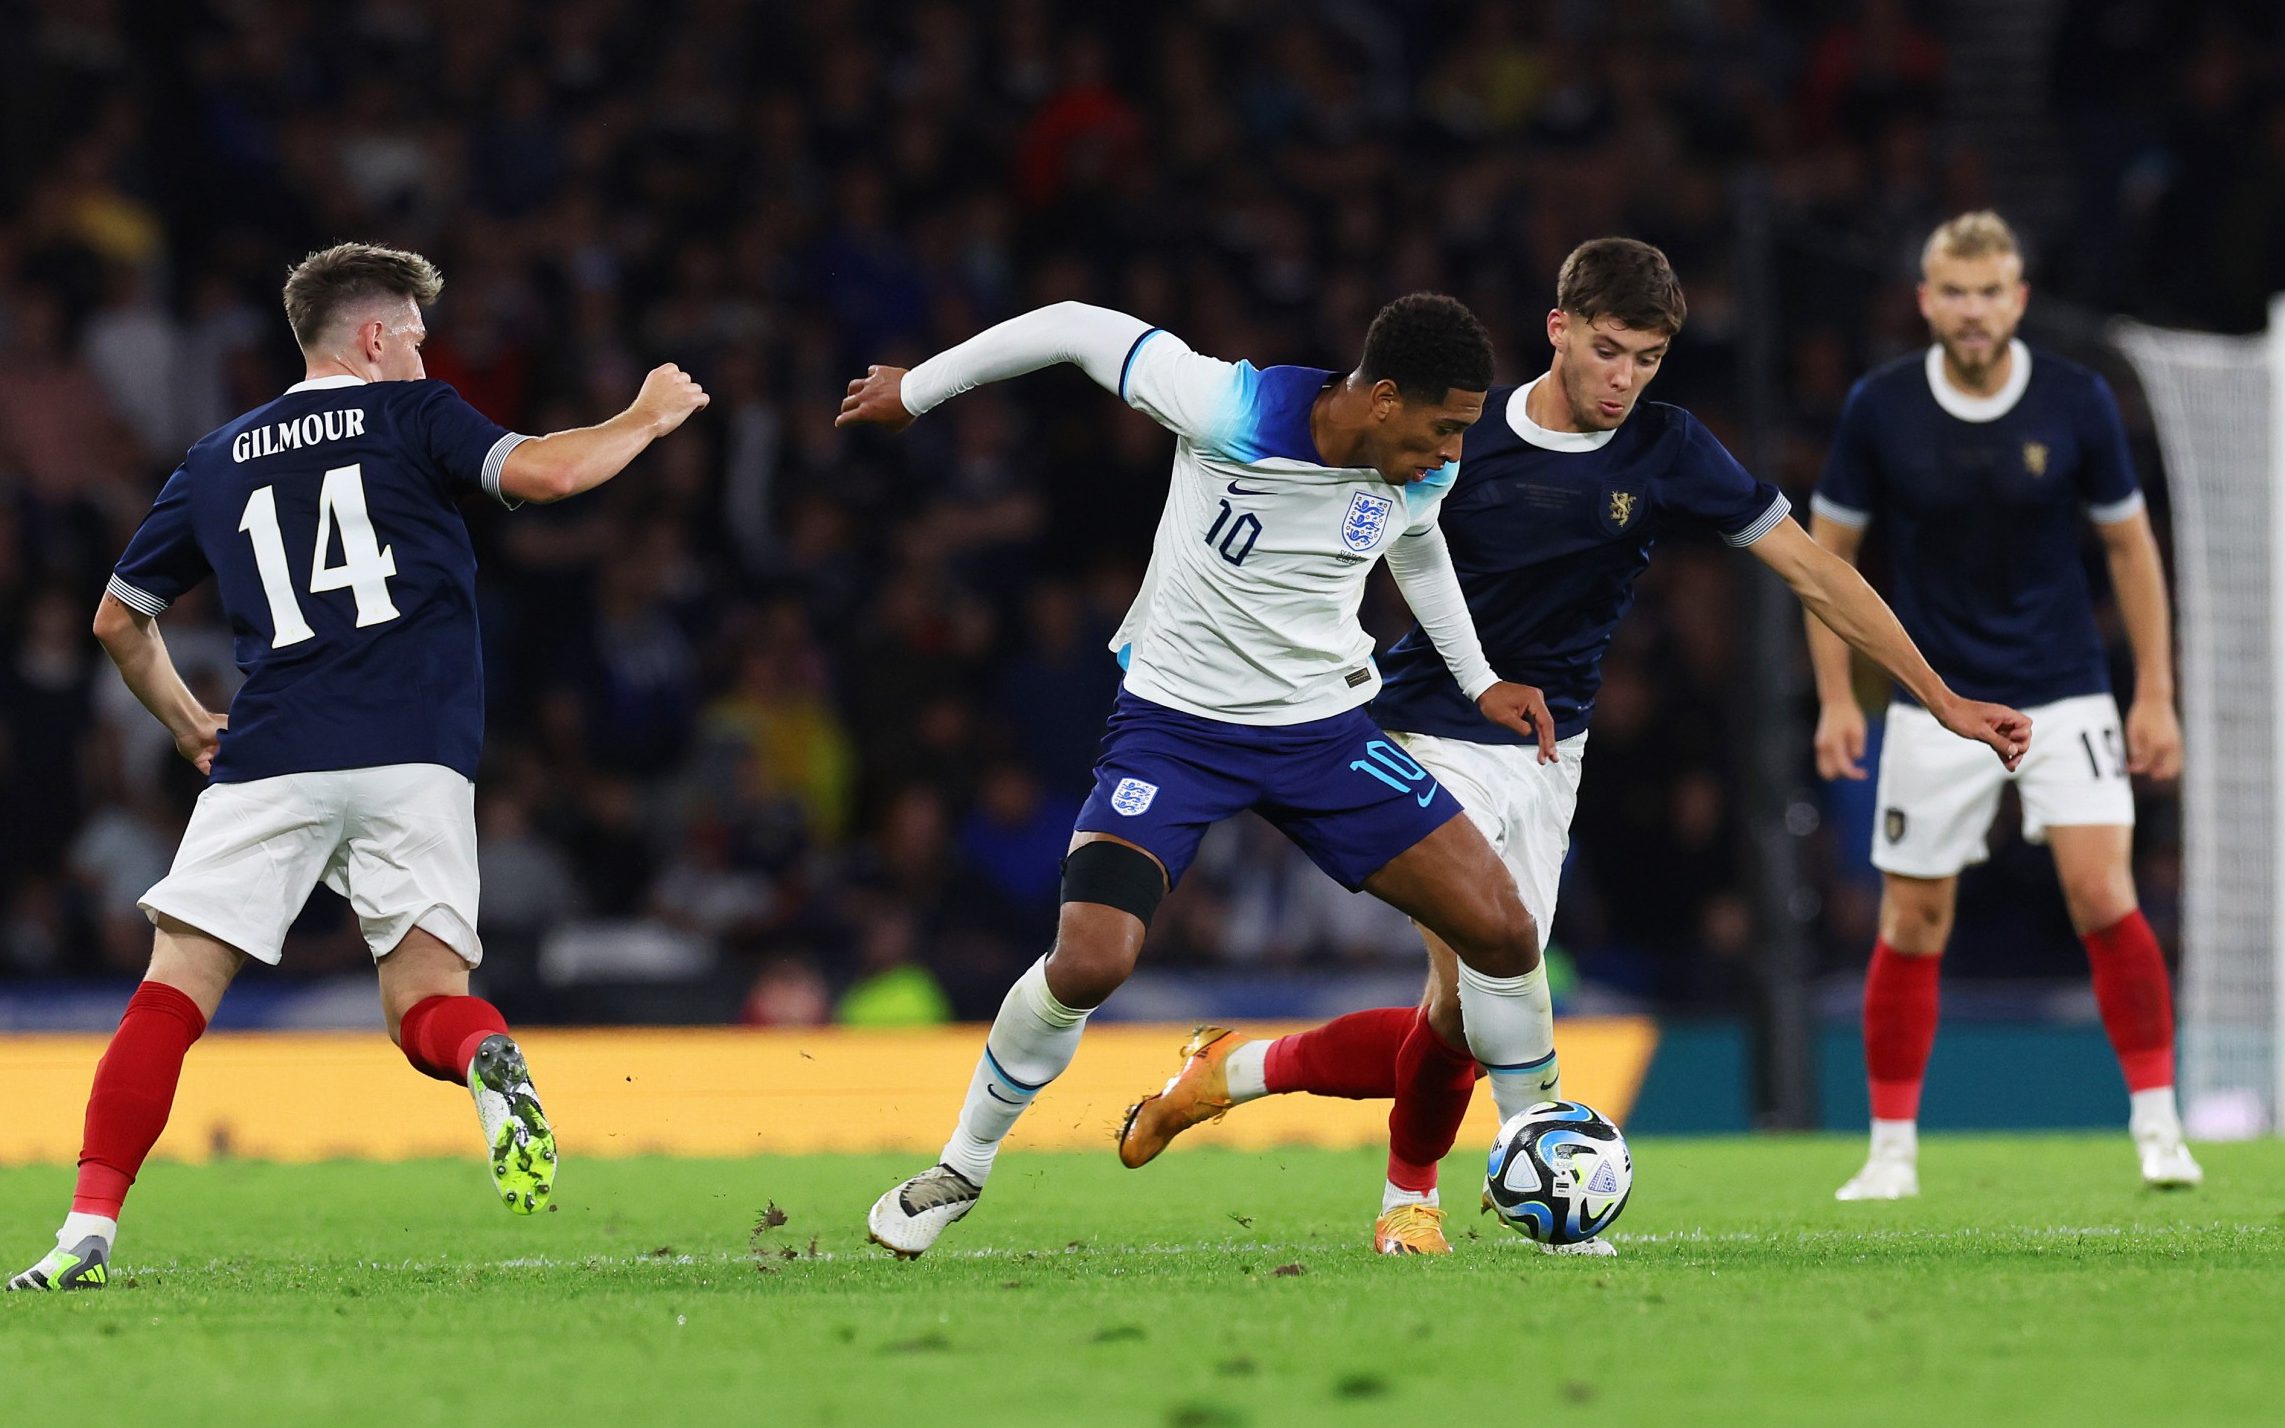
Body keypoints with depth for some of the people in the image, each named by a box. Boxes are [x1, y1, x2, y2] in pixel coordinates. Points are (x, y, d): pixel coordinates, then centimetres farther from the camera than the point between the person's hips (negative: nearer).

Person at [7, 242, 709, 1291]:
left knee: (176, 989, 1)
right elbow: (546, 470, -6)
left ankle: (89, 1231, -11)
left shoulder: (216, 461, 19)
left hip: (272, 763, 1)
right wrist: (647, 419, 12)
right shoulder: (410, 416, 9)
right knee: (426, 999, 6)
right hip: (418, 761, -1)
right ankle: (489, 1064, -31)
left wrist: (184, 724, 42)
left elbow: (119, 619, 27)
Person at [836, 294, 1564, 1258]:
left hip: (1327, 731, 4)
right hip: (1175, 724, -4)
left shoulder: (1426, 473, -8)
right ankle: (959, 1173, 4)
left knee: (1503, 933, -7)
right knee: (1087, 964, -22)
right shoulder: (1232, 412, -25)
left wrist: (1479, 683, 17)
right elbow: (1077, 329, -12)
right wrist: (915, 389, -2)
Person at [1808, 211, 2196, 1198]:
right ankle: (1892, 1148, 14)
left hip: (2063, 693, -1)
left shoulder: (2077, 402, -7)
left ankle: (2157, 1124, -6)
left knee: (2102, 895, -15)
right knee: (1914, 924, 3)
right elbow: (1830, 546, 4)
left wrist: (2155, 695, 0)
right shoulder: (1879, 409, -7)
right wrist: (1835, 698, -2)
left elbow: (2130, 544, 3)